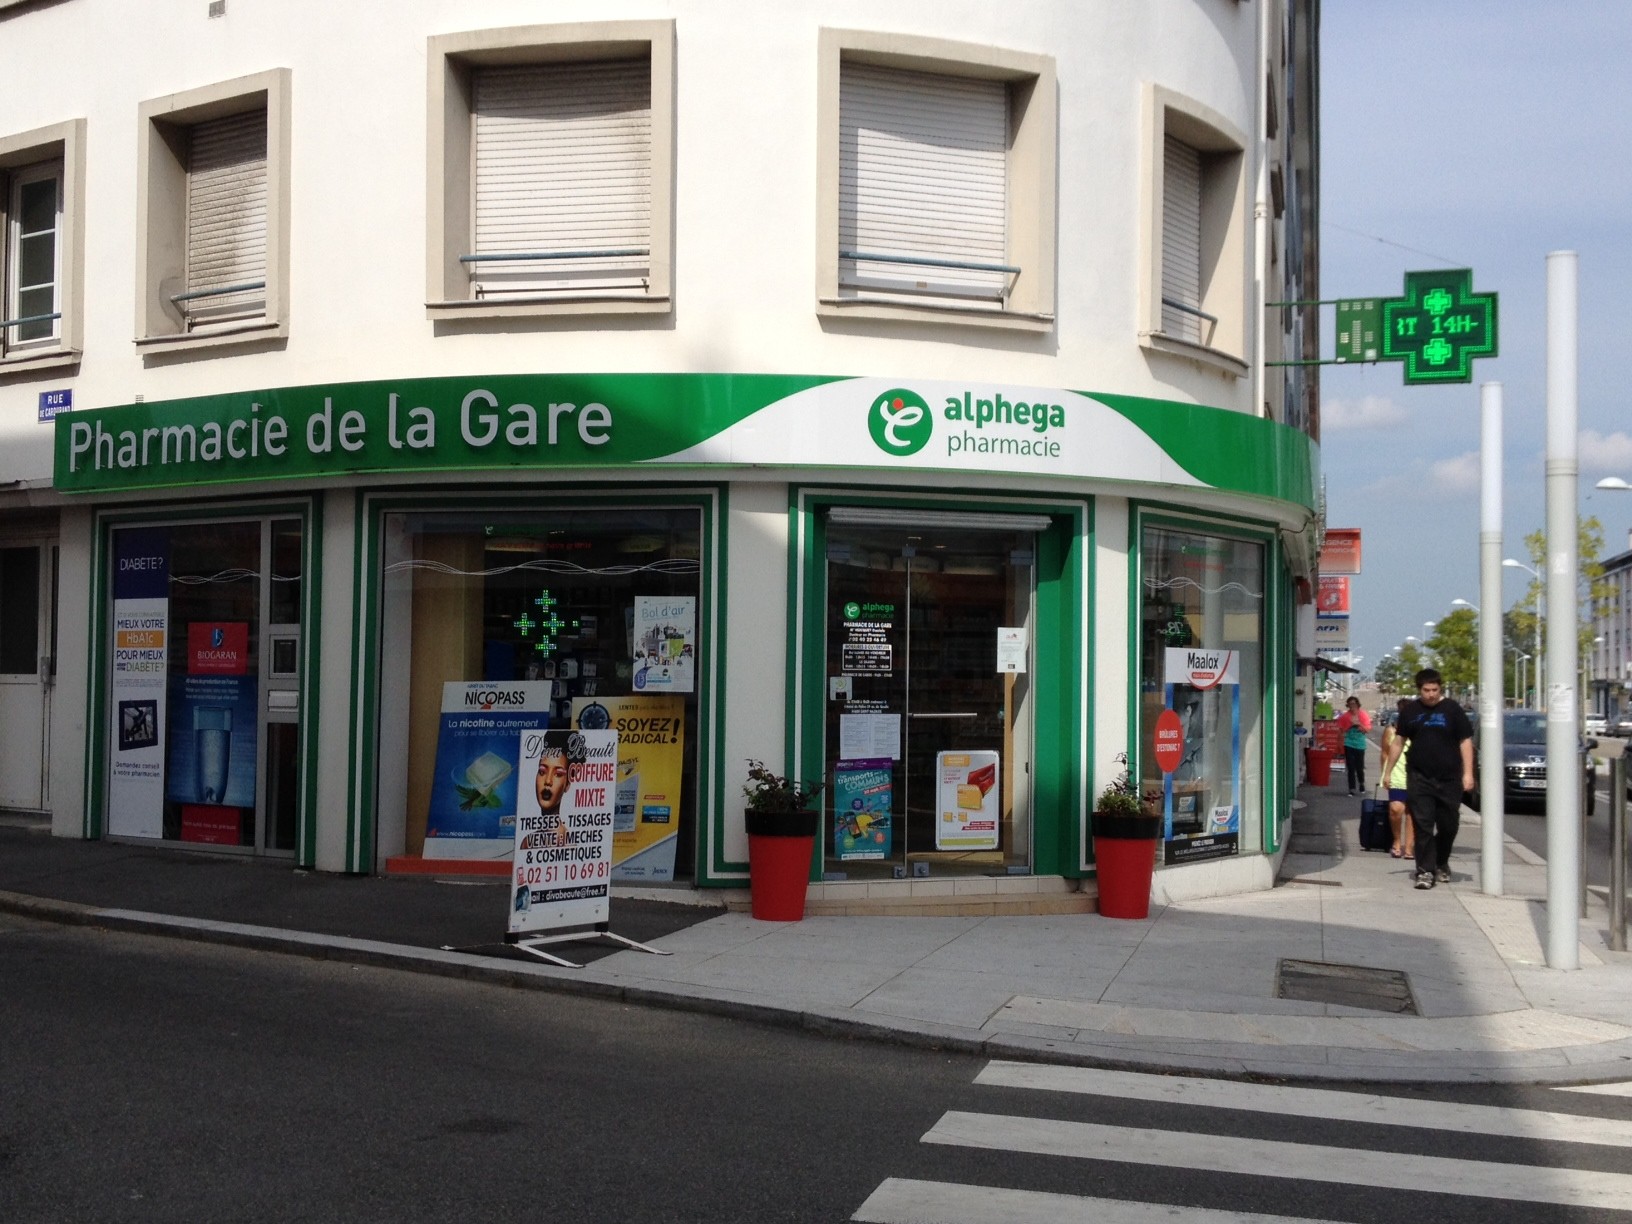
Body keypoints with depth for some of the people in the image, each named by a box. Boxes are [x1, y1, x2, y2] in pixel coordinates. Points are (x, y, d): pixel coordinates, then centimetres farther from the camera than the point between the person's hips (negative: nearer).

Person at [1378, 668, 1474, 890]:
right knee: (1423, 826, -4)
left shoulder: (1452, 710, 1)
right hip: (1419, 778, 1)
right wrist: (1387, 771, 13)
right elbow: (1399, 742, 15)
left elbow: (1465, 742, 0)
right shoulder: (1410, 712, 8)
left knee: (1448, 825, 8)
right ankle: (1425, 871, -2)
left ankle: (1442, 864, 29)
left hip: (1449, 779, -1)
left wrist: (1468, 773, -8)